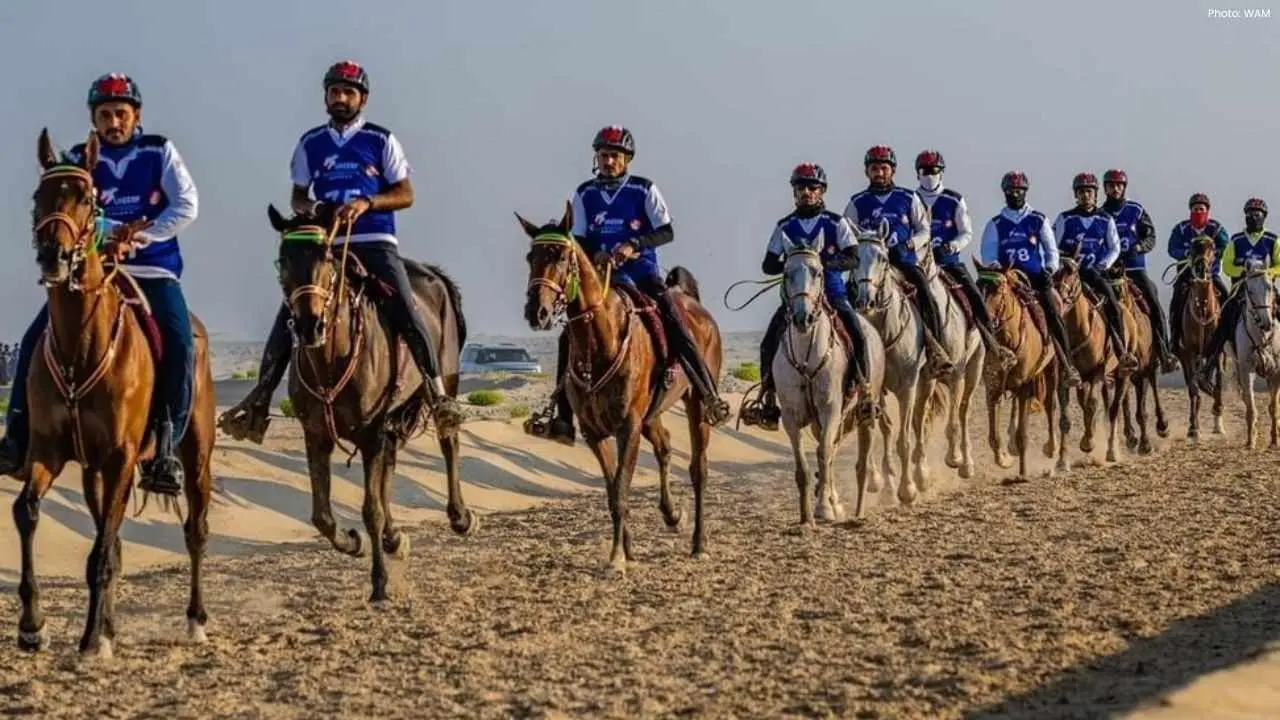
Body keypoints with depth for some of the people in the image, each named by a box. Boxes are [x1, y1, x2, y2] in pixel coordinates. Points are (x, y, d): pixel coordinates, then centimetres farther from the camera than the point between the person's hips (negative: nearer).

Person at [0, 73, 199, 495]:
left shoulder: (160, 152, 2)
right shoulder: (79, 159, 6)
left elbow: (187, 206, -7)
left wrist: (139, 236, -19)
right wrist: (107, 236, -25)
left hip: (154, 270, -2)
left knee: (179, 345, -27)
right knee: (36, 340, -13)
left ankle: (165, 448, -21)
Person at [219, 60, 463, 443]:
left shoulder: (382, 141, 5)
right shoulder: (311, 144, 12)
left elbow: (405, 195, 2)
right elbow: (298, 196, 18)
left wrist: (367, 202, -15)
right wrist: (307, 208, -6)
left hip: (375, 242, -2)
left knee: (406, 310, -19)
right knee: (289, 312, -10)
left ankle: (437, 393, -12)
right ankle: (259, 399, -7)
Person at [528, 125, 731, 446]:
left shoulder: (645, 190, -3)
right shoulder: (584, 194, 4)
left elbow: (667, 232, -7)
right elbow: (579, 240, 5)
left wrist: (634, 244, -23)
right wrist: (595, 254, -16)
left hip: (643, 274, -2)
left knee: (677, 330, -17)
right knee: (570, 337, -10)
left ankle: (711, 398, -8)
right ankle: (563, 421, -6)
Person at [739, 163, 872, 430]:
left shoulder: (836, 223, 2)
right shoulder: (785, 226, 8)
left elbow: (853, 258, -7)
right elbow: (768, 265, 8)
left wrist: (827, 261, -25)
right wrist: (788, 265, -14)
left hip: (833, 293, -2)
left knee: (857, 335, -24)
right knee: (769, 343, -16)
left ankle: (864, 393, -12)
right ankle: (768, 403, -10)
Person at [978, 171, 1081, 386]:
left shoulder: (1039, 220, 12)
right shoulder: (995, 224, 11)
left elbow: (1052, 251, 13)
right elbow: (987, 255, 6)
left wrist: (1049, 269, -4)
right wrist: (996, 267, -13)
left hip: (1036, 278, 0)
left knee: (1053, 316, -15)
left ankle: (1067, 365, -10)